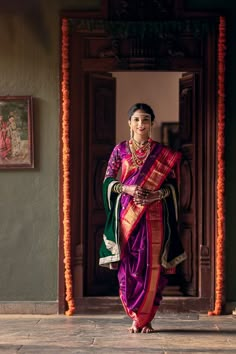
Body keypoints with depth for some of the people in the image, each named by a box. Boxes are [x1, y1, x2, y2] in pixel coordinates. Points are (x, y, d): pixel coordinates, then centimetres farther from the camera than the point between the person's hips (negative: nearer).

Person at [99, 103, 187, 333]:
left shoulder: (163, 153, 7)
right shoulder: (120, 150, 7)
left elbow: (173, 183, 7)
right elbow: (108, 181, 6)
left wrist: (159, 194, -13)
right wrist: (127, 189, -12)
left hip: (154, 216, 0)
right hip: (127, 215, 0)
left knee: (152, 267, -3)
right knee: (128, 266, -1)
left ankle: (146, 319, 8)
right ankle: (136, 318, 12)